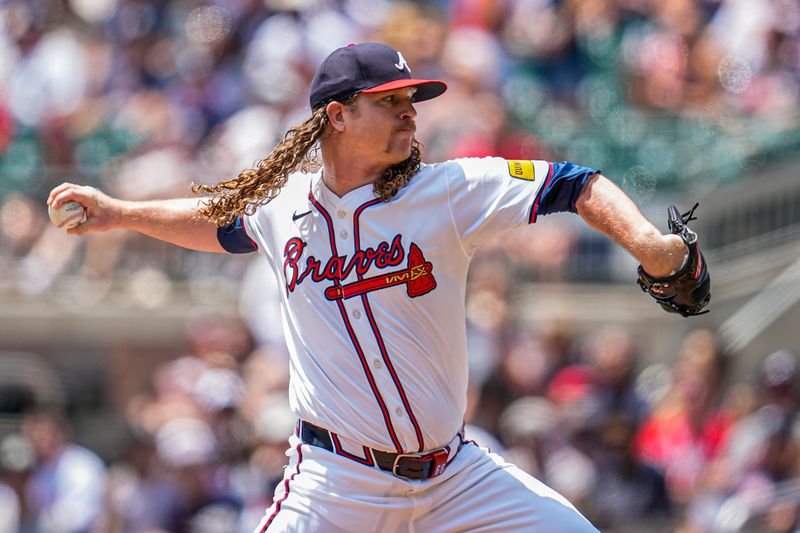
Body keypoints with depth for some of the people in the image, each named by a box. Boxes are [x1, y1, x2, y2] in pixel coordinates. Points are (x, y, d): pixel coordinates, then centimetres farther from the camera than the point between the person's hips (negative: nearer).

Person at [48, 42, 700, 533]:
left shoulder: (450, 191, -6)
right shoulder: (284, 203, 3)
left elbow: (574, 186, -14)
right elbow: (221, 220, 26)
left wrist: (645, 241, -30)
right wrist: (119, 213, 23)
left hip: (457, 477, 1)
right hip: (336, 481, -1)